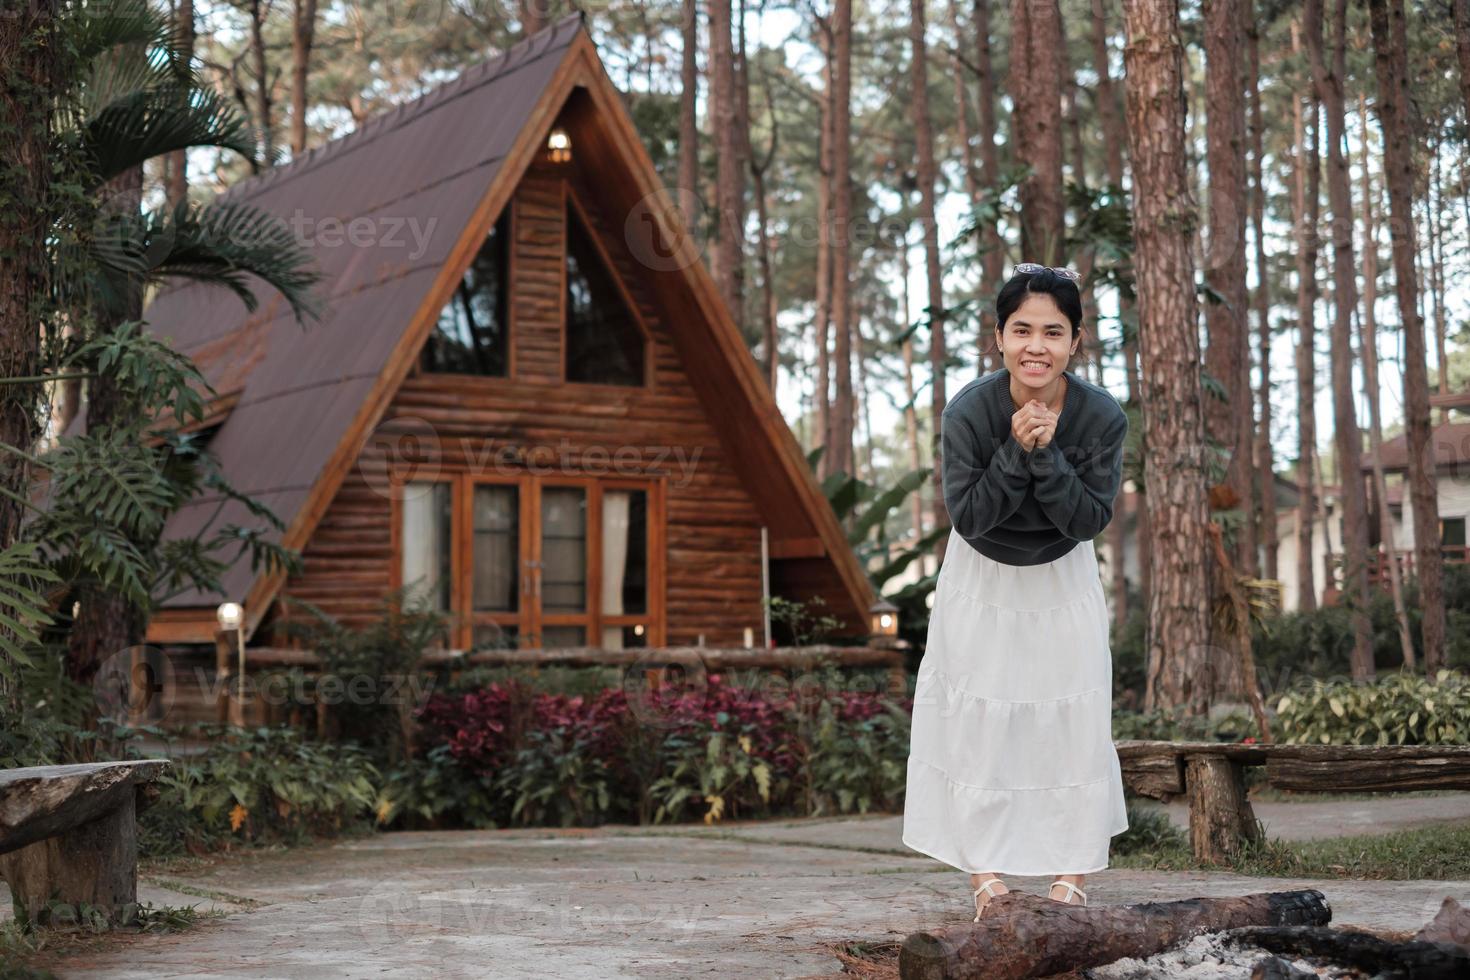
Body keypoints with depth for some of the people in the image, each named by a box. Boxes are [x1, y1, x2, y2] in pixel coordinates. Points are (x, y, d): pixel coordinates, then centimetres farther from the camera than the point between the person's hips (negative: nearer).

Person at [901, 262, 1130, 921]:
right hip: (981, 582, -1)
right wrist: (1015, 450, -34)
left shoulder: (1101, 416, -22)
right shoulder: (968, 411, -25)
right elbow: (968, 517, -22)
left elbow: (1090, 520, -20)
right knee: (976, 719, 1)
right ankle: (984, 870, 10)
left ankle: (1070, 871, 13)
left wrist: (1045, 454, -33)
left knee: (1072, 718, 3)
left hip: (1063, 582, 1)